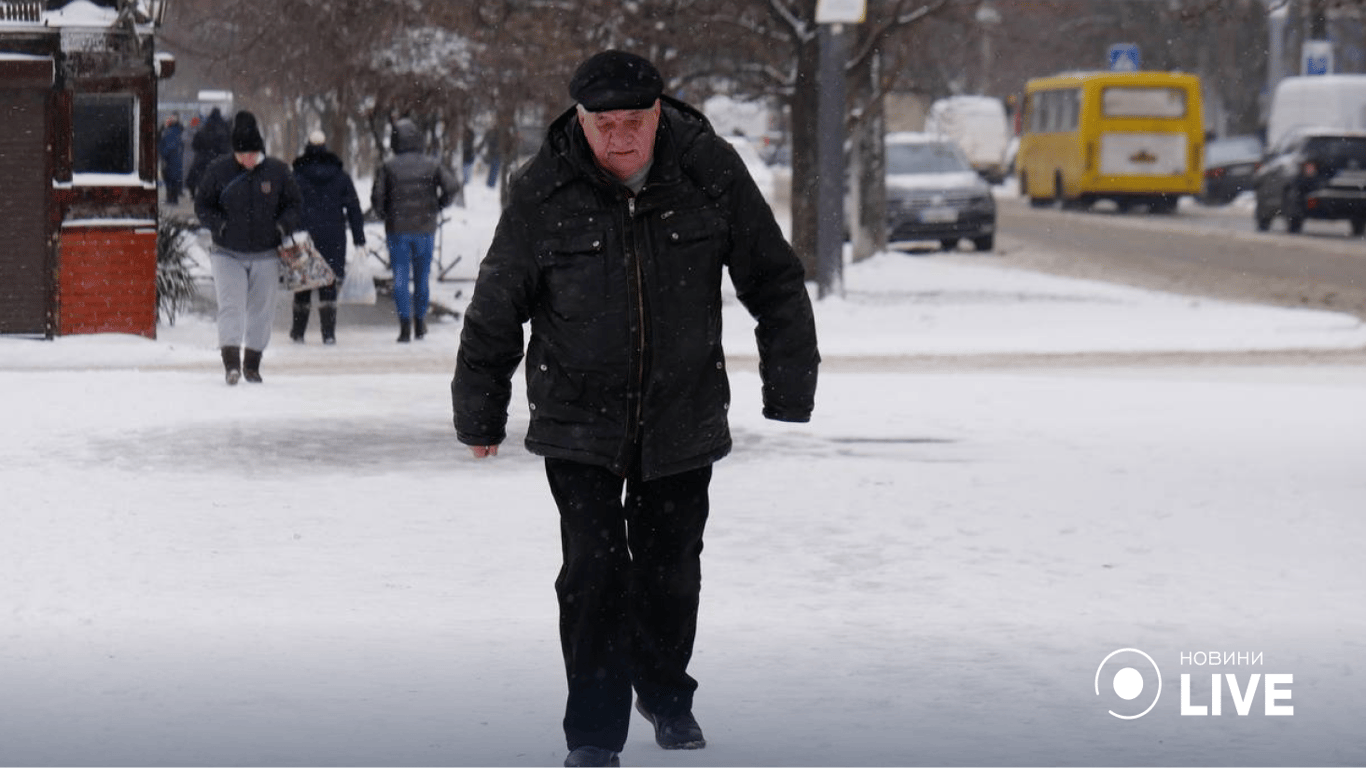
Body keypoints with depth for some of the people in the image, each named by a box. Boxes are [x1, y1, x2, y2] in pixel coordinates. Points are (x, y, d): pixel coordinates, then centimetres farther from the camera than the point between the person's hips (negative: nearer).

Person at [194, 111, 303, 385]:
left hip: (265, 254, 2)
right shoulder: (219, 170, -3)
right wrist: (220, 226, -13)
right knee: (230, 305, -14)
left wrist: (283, 226, -9)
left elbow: (295, 204, 9)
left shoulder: (278, 171, -1)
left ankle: (252, 363, 18)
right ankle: (231, 361, -21)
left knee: (261, 311, 7)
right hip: (228, 253, -2)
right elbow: (202, 205, 5)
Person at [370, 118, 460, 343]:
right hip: (425, 229, 1)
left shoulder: (388, 168, -5)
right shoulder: (431, 165, -1)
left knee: (400, 277, 1)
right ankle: (420, 323, 21)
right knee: (422, 276, 14)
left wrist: (385, 216, 9)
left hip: (397, 230, -1)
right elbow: (452, 187, -9)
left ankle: (405, 326, -9)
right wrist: (438, 207, 5)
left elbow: (377, 198, -9)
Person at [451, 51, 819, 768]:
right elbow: (495, 311, 0)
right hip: (578, 421, -2)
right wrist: (480, 416, 7)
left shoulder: (710, 172, -8)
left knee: (671, 567, 11)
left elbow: (773, 279, 3)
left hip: (683, 418, 2)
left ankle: (666, 695, 37)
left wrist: (789, 388, 4)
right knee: (594, 571, -9)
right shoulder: (543, 192, -11)